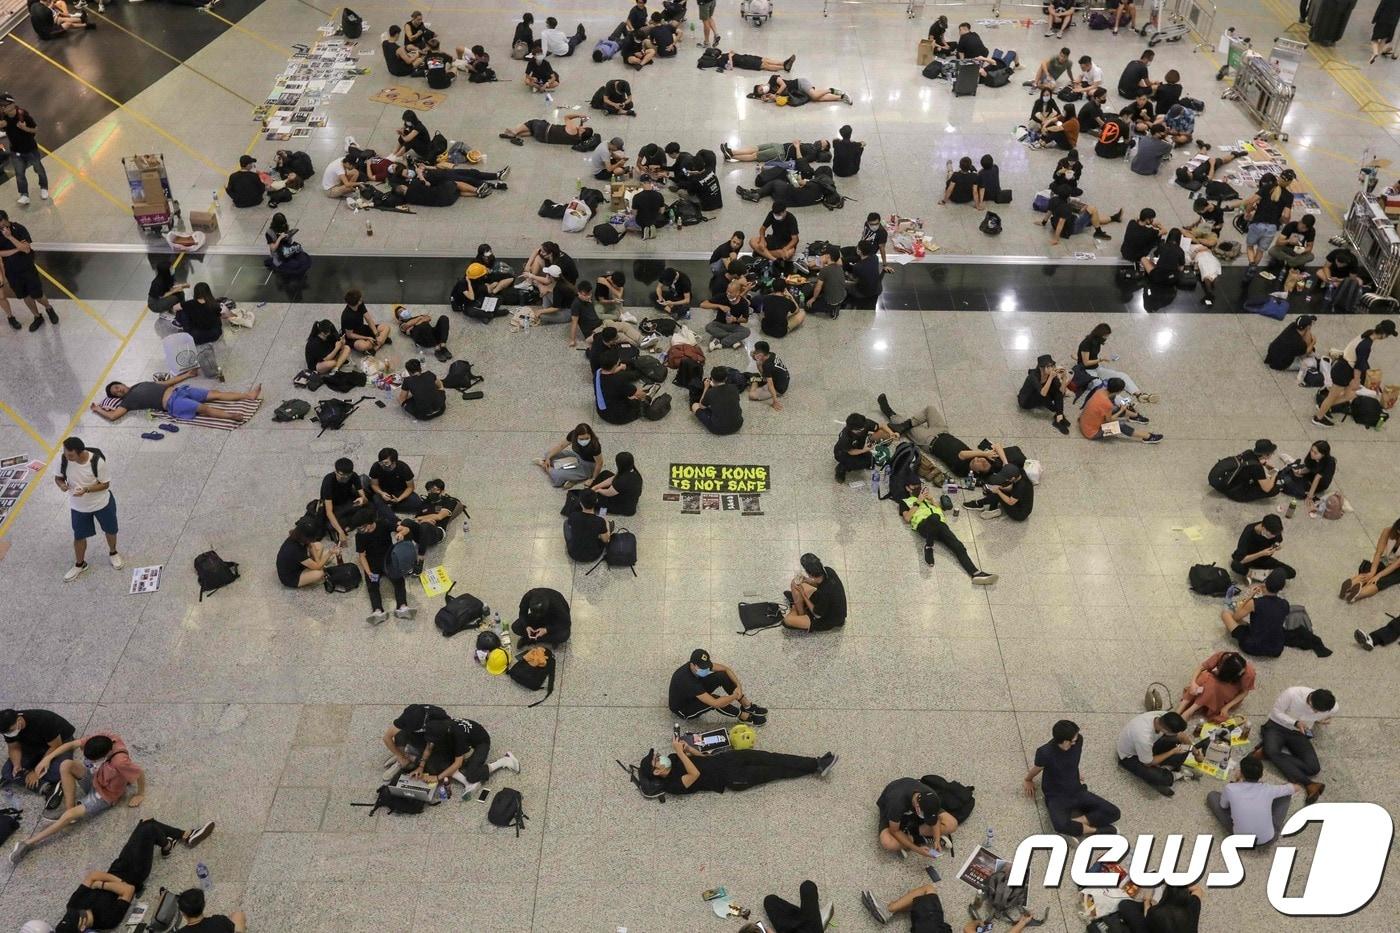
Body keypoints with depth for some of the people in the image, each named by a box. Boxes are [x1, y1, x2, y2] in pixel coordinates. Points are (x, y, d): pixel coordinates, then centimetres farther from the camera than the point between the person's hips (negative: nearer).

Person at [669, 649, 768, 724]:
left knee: (723, 676, -11)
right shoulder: (688, 681, -41)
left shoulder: (702, 664, -18)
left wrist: (739, 686, -19)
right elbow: (715, 703, -43)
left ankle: (747, 706, 1)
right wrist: (735, 696, -28)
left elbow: (726, 669, -5)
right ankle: (744, 717, -11)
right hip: (683, 709, -8)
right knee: (714, 699, -34)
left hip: (695, 695, 8)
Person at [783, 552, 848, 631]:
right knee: (795, 583, 2)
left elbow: (817, 615, -21)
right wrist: (805, 580, -14)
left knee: (787, 620, -16)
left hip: (830, 621, -7)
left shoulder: (823, 593, -41)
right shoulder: (828, 571, -21)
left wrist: (803, 594, -17)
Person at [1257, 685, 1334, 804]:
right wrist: (1295, 723, -25)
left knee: (1313, 768, -21)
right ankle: (1309, 784, -33)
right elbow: (1276, 712, -14)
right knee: (1271, 750, -36)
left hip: (1300, 733, 3)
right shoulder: (1292, 693, -28)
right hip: (1277, 726, -3)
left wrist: (1323, 721, -4)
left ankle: (1266, 752, -16)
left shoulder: (1333, 708, -16)